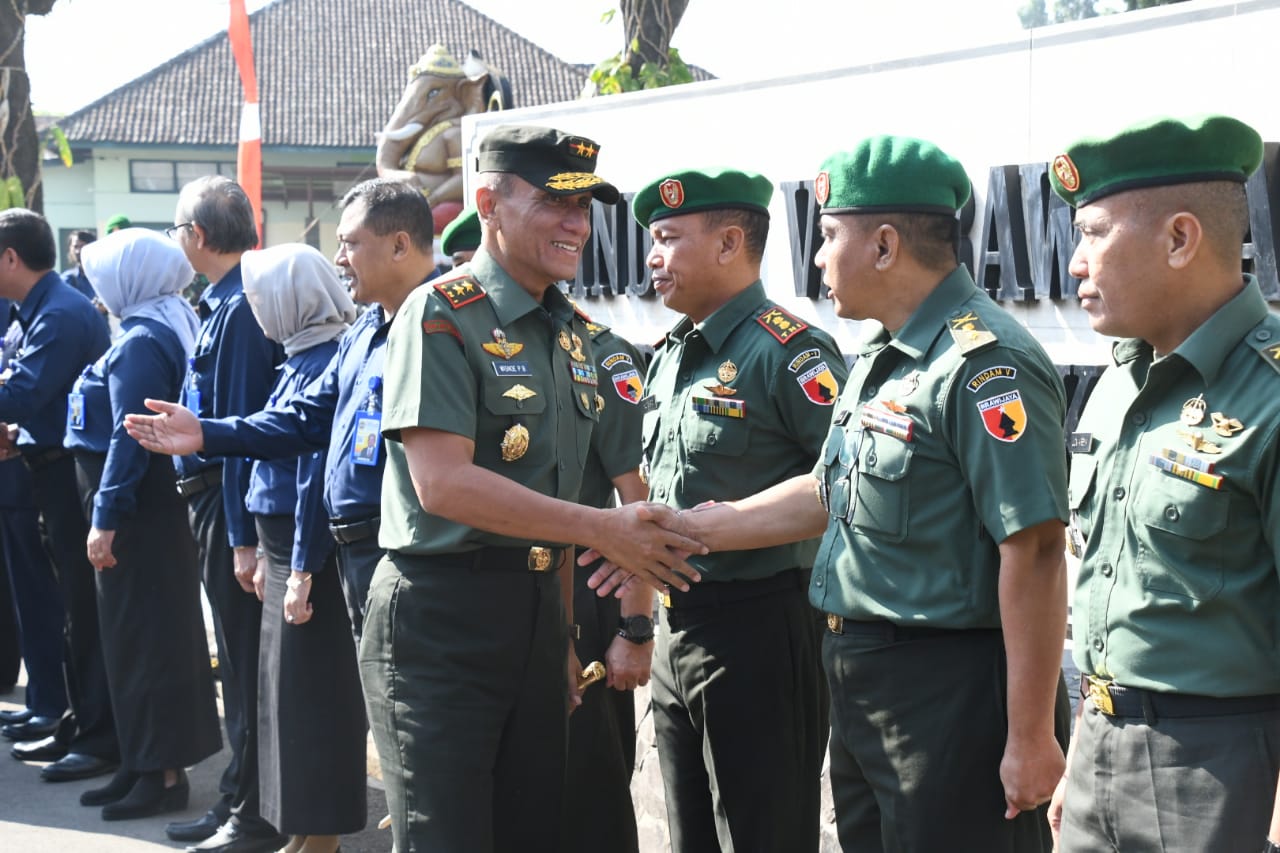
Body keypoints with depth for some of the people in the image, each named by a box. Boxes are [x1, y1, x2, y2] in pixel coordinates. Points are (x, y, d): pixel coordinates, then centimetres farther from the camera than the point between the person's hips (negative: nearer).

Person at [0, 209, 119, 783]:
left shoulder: (60, 315, -18)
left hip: (74, 477, -10)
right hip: (56, 471, 10)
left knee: (87, 610, -4)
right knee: (75, 605, 16)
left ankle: (101, 739, 2)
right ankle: (80, 723, 26)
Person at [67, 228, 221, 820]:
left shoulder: (140, 341, -16)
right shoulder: (160, 330, 13)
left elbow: (129, 437, -22)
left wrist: (106, 517, -22)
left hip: (136, 513, -10)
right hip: (149, 508, 10)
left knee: (142, 635, -3)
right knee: (140, 633, 14)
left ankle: (163, 773, 4)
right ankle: (143, 764, 22)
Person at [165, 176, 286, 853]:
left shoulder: (237, 311, -19)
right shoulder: (225, 303, 11)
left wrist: (242, 538, -22)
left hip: (231, 499, -10)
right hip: (212, 492, 10)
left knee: (244, 660, -1)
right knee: (238, 656, 16)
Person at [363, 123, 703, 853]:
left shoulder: (573, 333, 12)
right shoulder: (441, 315, -11)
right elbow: (442, 482, -22)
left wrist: (564, 636, 15)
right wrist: (605, 530, -21)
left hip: (537, 612, 7)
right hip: (440, 616, -7)